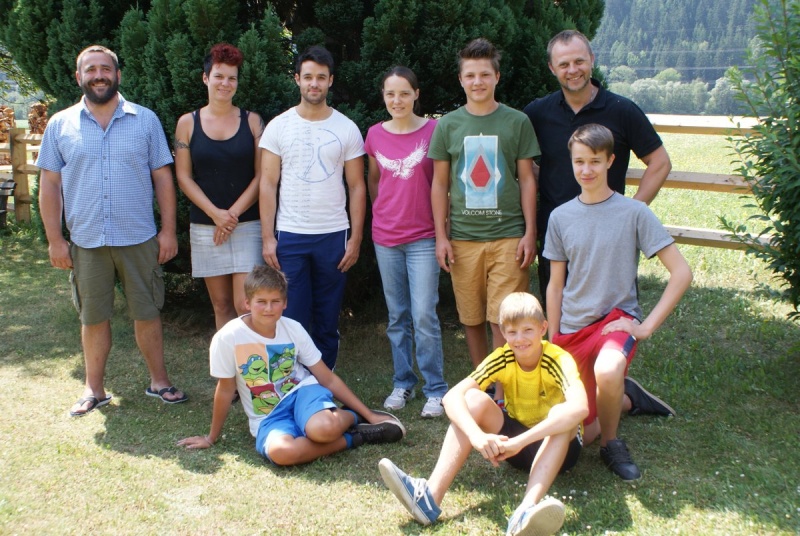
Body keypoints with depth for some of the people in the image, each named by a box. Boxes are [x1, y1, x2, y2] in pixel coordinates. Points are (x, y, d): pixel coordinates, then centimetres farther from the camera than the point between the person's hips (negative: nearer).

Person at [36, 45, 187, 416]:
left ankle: (159, 381, 23)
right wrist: (54, 240, -1)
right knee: (93, 318, 11)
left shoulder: (145, 120, 2)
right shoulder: (60, 125, 4)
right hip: (85, 241, 1)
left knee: (147, 313, 8)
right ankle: (94, 389, 24)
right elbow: (49, 184, 4)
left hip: (139, 238, -1)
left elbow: (162, 177, 2)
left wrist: (168, 230, -3)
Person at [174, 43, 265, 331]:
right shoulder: (188, 122, 5)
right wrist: (216, 214, -9)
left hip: (247, 225, -1)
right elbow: (183, 177, 2)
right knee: (221, 305, 7)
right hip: (205, 228, 1)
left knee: (245, 305, -9)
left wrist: (233, 214, -9)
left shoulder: (252, 121, 3)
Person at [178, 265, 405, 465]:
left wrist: (368, 414, -1)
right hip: (267, 418, 0)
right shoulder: (228, 338, -13)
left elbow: (328, 379, 2)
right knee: (280, 451, -38)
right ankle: (351, 438, -15)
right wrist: (212, 438, 10)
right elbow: (225, 391, 1)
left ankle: (351, 418, -2)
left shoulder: (293, 329, -5)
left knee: (323, 429, -38)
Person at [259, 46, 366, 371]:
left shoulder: (347, 128, 4)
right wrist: (267, 237, -6)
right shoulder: (278, 127, 3)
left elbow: (357, 186, 4)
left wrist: (356, 237, -2)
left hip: (333, 235, 1)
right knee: (292, 319, 1)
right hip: (289, 236, 0)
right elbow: (268, 185, 1)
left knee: (328, 318, 8)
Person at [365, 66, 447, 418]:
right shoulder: (375, 135, 4)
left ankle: (436, 390, 5)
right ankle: (403, 384, 23)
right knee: (397, 316, 11)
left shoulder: (433, 130, -6)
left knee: (424, 316, -6)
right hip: (385, 237, 4)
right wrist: (385, 214, 14)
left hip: (423, 237, -3)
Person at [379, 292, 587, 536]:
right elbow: (452, 396, -25)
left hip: (558, 446, -3)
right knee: (474, 399, -22)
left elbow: (579, 407, -44)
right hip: (514, 443, 3)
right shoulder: (502, 359, -13)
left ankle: (527, 510, -54)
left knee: (563, 415, -36)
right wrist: (477, 436, -44)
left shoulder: (558, 359, -23)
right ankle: (430, 496, -35)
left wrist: (520, 441, -50)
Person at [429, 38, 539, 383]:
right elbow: (440, 183, 9)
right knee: (472, 320, 9)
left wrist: (530, 233, -1)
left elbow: (527, 180, 5)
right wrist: (441, 236, 3)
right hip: (462, 238, 2)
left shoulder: (517, 122, 3)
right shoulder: (448, 125, 6)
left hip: (508, 235, -2)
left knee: (503, 321, -5)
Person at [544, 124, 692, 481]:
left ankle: (612, 444, -8)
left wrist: (646, 326, -15)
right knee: (583, 431, 3)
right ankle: (625, 398, 37)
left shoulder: (634, 213, -8)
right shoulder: (560, 217, 3)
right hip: (572, 328, 4)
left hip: (616, 318, -4)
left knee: (608, 371, -39)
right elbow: (555, 286, 10)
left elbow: (681, 273, -10)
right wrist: (552, 343, 6)